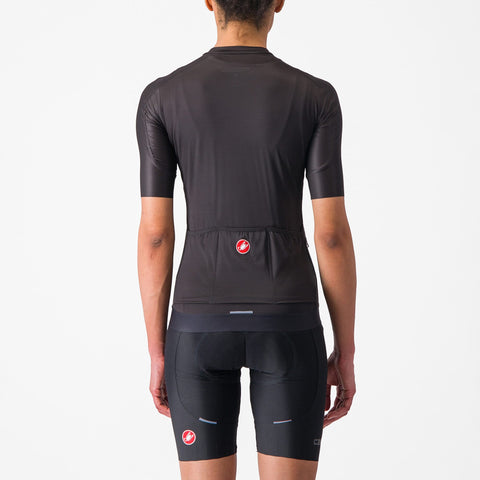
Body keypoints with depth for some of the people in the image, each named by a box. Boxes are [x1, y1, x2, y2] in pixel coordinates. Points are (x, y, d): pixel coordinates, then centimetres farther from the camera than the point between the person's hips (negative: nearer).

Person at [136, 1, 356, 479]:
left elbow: (154, 232, -2)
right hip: (287, 323, -1)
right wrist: (345, 352, 4)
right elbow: (332, 232, -5)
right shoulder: (316, 96, -3)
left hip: (201, 324, 1)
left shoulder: (161, 96, 0)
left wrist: (158, 354, 6)